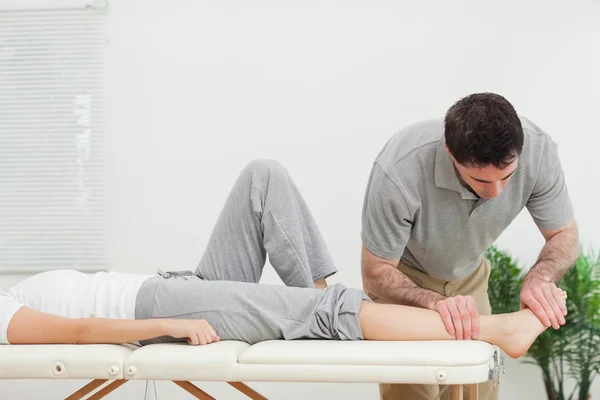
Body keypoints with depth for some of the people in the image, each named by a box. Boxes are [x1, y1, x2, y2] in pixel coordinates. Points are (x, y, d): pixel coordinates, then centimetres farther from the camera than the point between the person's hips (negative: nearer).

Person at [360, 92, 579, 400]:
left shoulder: (537, 149, -29)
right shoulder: (399, 172, -39)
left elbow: (565, 235, -13)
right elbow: (376, 273, -26)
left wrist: (540, 276, -35)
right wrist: (436, 302, -45)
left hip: (469, 277, 3)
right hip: (403, 278, -3)